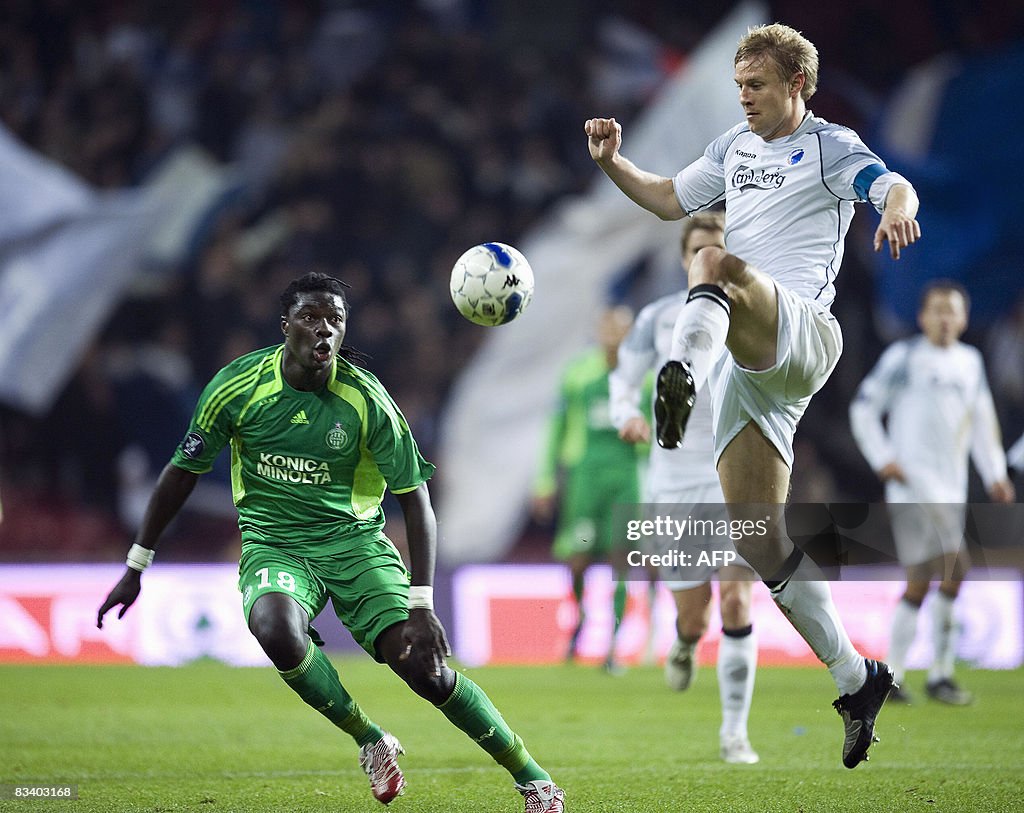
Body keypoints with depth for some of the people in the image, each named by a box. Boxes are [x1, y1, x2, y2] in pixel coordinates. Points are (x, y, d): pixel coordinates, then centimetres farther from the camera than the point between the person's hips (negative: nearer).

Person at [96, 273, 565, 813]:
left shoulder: (365, 399, -12)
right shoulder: (238, 386, -10)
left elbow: (415, 500, -7)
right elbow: (183, 471, 3)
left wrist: (421, 607, -15)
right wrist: (135, 568, 4)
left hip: (355, 540, 0)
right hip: (273, 543, 0)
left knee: (426, 669, -15)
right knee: (276, 628, -34)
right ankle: (370, 742, -12)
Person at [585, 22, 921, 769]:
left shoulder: (829, 146, 6)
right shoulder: (735, 148, 26)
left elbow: (895, 187, -12)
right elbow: (669, 199, 35)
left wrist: (899, 209, -36)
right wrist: (613, 162, 17)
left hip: (801, 334, -7)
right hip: (749, 368, 7)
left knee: (714, 261, -37)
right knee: (760, 543, 0)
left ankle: (682, 377, -68)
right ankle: (857, 680, 9)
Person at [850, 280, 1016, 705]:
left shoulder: (970, 361, 17)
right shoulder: (904, 356, -1)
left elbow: (982, 421, 25)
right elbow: (864, 407, 1)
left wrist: (994, 474, 15)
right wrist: (883, 459, -8)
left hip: (951, 488, 7)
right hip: (914, 481, -7)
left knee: (920, 583, 7)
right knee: (955, 569, -20)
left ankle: (891, 674, 14)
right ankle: (940, 673, -13)